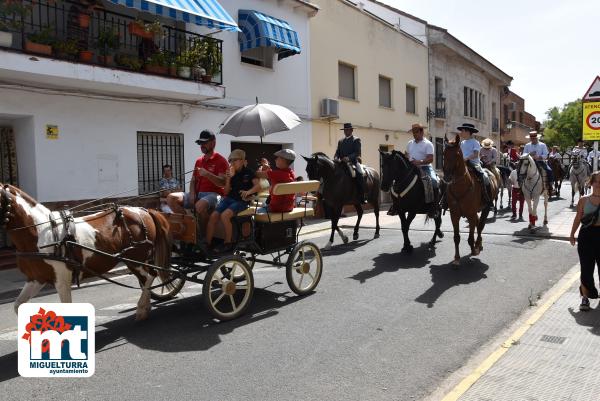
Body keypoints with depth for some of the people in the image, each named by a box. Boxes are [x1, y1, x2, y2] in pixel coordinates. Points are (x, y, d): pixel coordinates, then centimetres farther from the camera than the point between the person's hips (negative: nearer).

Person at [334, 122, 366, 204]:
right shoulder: (340, 141, 20)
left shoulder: (356, 140, 5)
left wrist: (349, 158, -26)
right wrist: (336, 158, -12)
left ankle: (361, 197, -28)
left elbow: (357, 152, -8)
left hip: (353, 162, -5)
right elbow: (337, 152, 12)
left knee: (359, 174, -30)